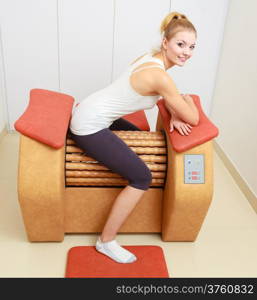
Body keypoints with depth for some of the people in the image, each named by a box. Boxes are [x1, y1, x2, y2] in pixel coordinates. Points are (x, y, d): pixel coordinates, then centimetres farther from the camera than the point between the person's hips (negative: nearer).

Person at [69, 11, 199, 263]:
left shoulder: (152, 58, 5)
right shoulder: (159, 75, -23)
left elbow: (163, 96, 20)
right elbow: (193, 119, -15)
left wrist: (174, 116, 0)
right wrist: (187, 100, 6)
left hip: (92, 113, 10)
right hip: (89, 127, -10)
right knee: (142, 178, -9)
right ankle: (106, 241, 5)